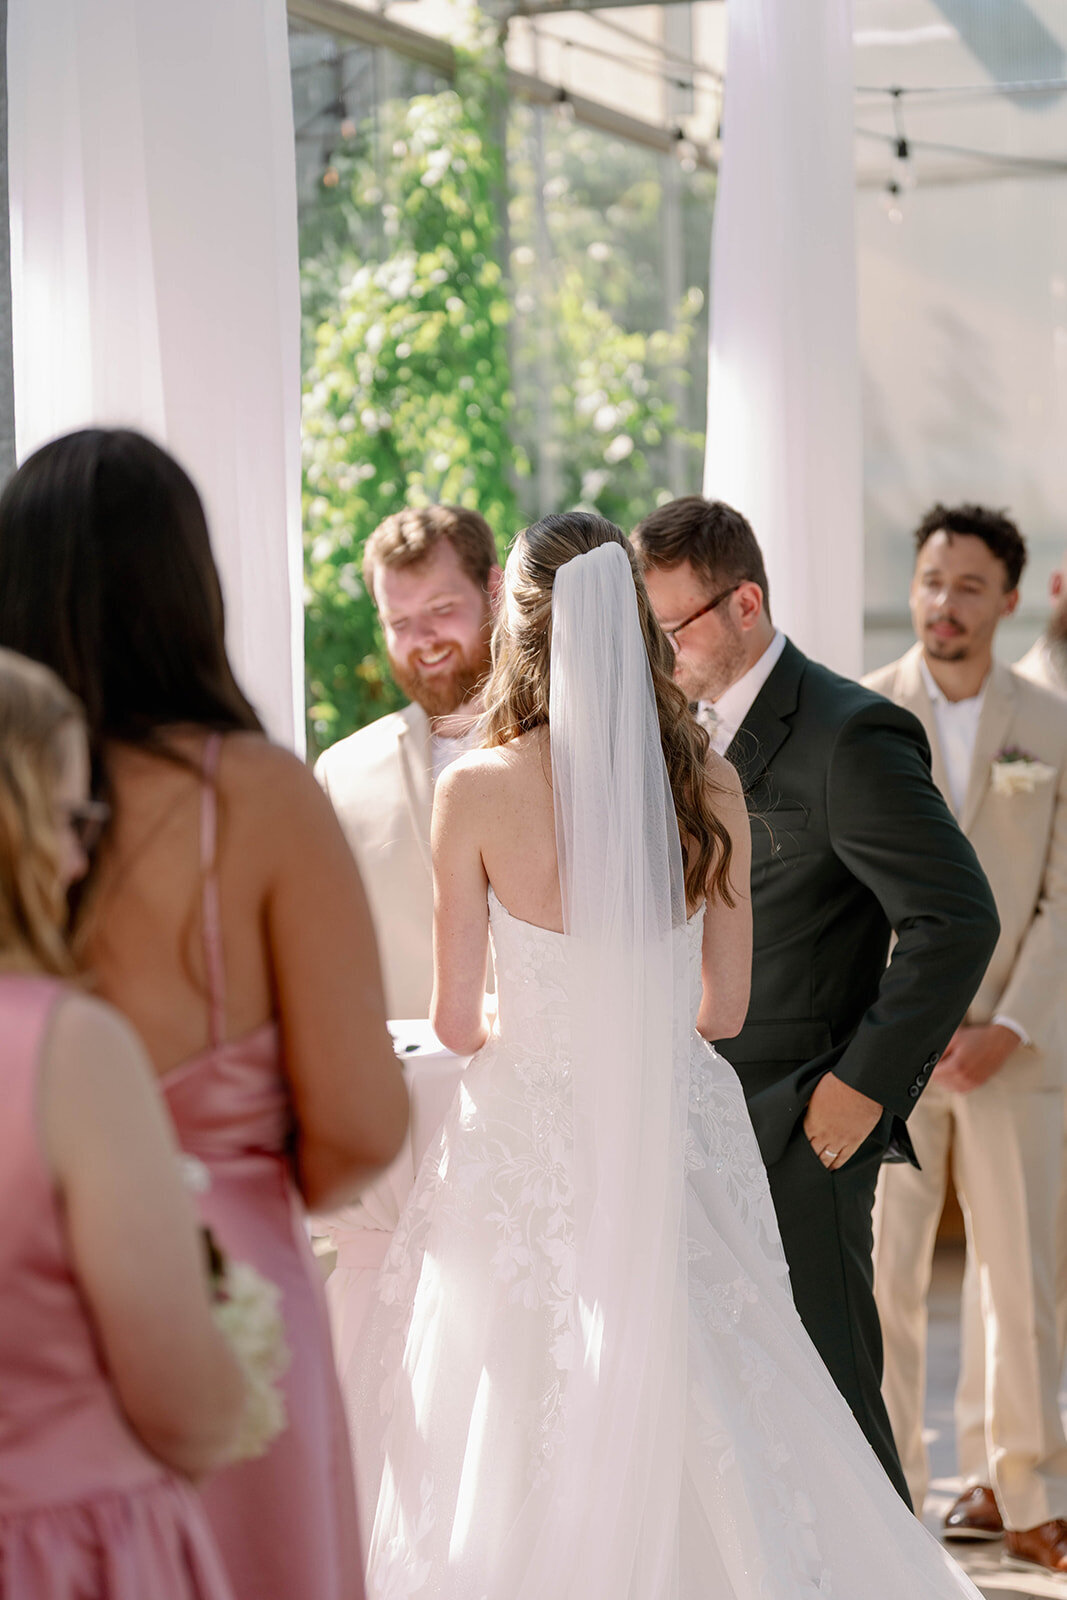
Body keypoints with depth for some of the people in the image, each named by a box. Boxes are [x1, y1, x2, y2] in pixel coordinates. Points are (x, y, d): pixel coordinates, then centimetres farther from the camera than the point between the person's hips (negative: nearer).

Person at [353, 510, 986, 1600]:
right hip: (682, 1129, 3)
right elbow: (724, 1007, 5)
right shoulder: (708, 782, -2)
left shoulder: (476, 790, -10)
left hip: (533, 1133, -3)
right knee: (695, 1430, 14)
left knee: (515, 1446, 8)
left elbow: (456, 1020, -5)